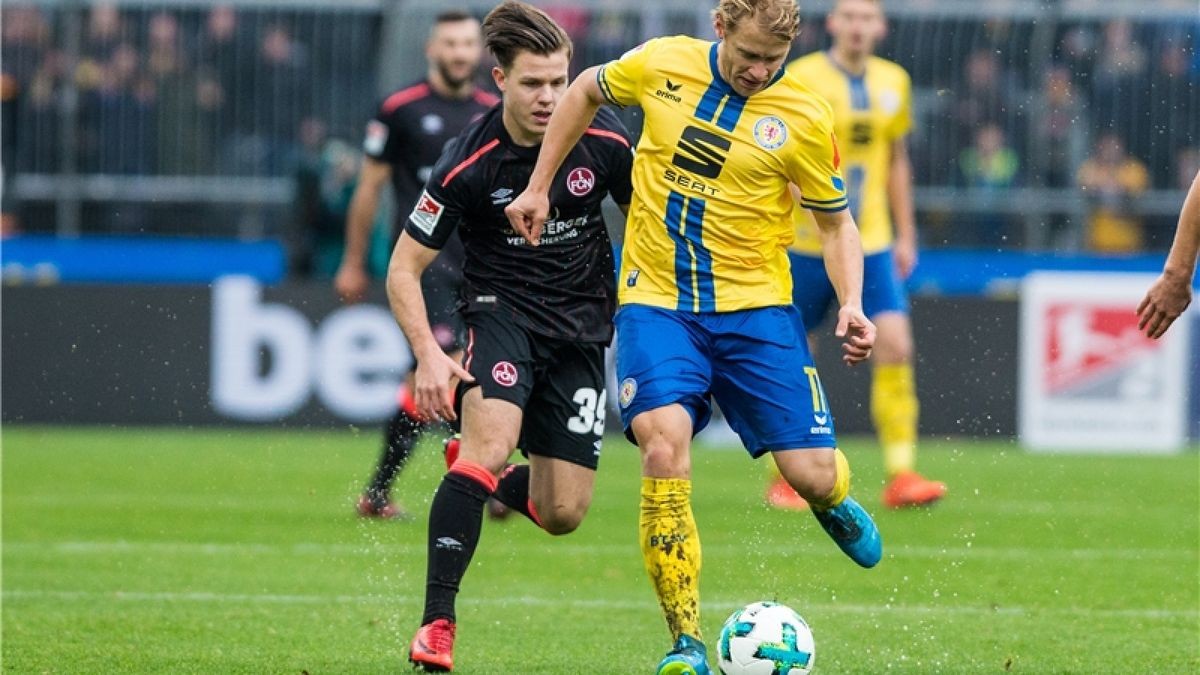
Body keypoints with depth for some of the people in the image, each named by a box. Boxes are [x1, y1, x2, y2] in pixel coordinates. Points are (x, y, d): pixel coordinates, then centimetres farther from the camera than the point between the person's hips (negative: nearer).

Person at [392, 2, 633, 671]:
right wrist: (429, 354, -24)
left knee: (563, 514, 0)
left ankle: (494, 484, 36)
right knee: (491, 442, -31)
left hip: (583, 325, 3)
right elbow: (404, 269, -10)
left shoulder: (606, 141, -10)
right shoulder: (469, 164, -17)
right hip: (503, 308, -3)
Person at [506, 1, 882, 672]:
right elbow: (586, 91, 18)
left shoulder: (804, 117, -7)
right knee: (663, 445, -24)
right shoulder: (662, 64, -3)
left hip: (755, 307, 0)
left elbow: (837, 221, 5)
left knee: (811, 474, -7)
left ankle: (833, 499, 37)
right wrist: (539, 186, 16)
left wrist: (852, 304, -11)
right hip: (657, 301, 0)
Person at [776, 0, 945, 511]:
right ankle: (783, 478, 17)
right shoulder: (801, 77, -6)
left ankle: (901, 475, -12)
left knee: (895, 345, -12)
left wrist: (905, 234, 17)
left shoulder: (893, 82, 9)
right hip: (807, 243, -3)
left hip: (872, 244, 3)